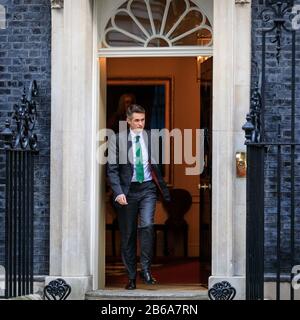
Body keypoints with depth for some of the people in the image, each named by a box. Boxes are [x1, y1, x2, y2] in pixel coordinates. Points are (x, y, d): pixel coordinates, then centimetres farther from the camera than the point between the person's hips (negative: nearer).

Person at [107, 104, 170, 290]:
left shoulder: (152, 138, 3)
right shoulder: (118, 140, -2)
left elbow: (157, 167, 11)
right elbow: (112, 170, -4)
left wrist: (165, 191, 11)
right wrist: (118, 193, -16)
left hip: (147, 189, 0)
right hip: (127, 191, 0)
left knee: (147, 225, -19)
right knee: (128, 234, 4)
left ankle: (146, 270, -9)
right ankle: (131, 277, 13)